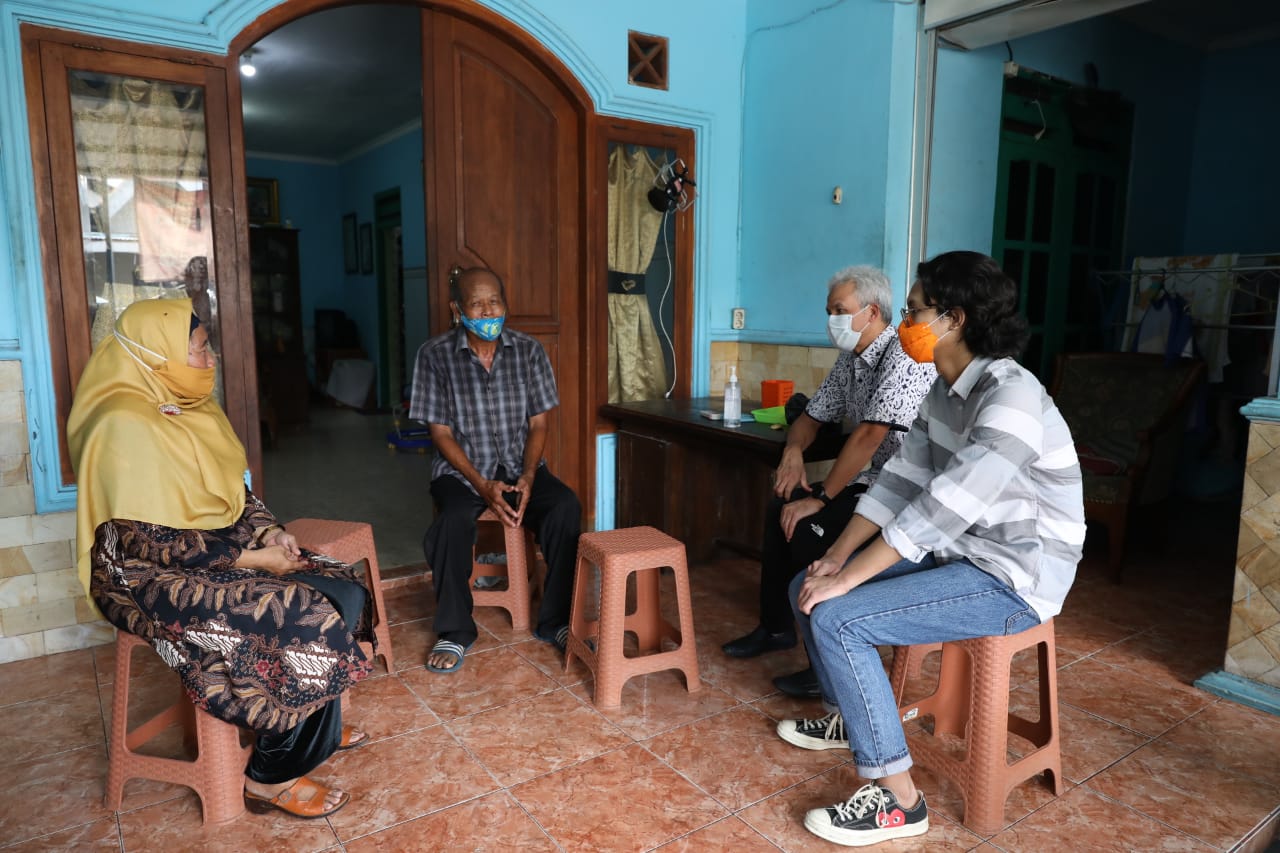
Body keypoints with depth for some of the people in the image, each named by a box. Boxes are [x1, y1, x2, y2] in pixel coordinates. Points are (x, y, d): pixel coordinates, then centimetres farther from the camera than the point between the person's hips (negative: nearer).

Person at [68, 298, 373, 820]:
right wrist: (252, 559, -20)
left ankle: (318, 728, 15)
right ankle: (272, 776, -3)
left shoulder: (193, 410, 7)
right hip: (154, 582, -8)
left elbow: (235, 491, 15)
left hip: (219, 554, 9)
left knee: (345, 593, -5)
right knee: (311, 623, -22)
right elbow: (148, 543, -24)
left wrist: (270, 532, -4)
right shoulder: (126, 427, -21)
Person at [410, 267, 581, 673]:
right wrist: (483, 485, -19)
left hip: (519, 466, 2)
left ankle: (554, 620, -11)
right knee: (453, 518, -33)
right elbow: (441, 432, -8)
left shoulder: (529, 350, -3)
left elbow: (539, 423, -1)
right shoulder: (435, 355, -9)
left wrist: (527, 478, -17)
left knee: (565, 505, -26)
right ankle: (454, 631, -13)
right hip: (461, 469, -1)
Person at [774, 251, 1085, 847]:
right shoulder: (945, 389, 5)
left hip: (1013, 579, -9)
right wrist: (835, 560, -5)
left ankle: (897, 800, -8)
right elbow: (900, 481, 4)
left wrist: (845, 580, -25)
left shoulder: (1010, 398, -25)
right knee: (808, 586, 6)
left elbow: (937, 512, -30)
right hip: (957, 554, 9)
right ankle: (848, 716, 29)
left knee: (836, 617, -21)